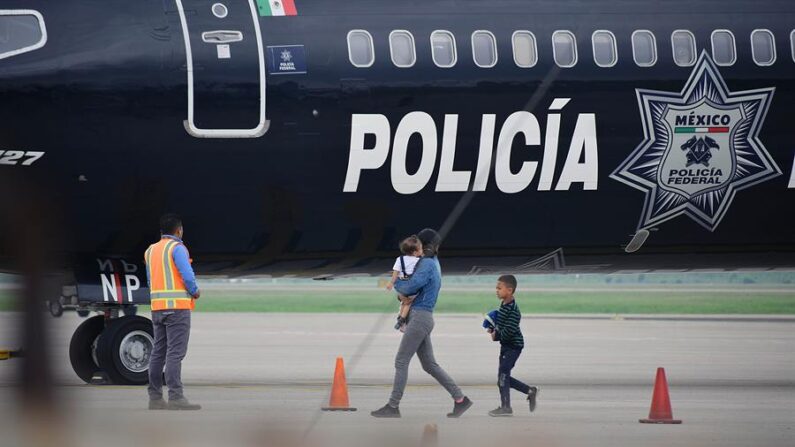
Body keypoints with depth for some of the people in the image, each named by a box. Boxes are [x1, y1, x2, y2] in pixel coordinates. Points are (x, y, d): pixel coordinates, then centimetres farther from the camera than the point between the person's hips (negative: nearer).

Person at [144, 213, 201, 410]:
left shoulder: (150, 250, 15)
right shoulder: (177, 248, -8)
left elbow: (151, 279, 16)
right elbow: (188, 276, -16)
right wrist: (195, 292, 2)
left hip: (157, 306, 7)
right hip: (178, 306, -7)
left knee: (158, 352, 9)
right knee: (175, 353, -10)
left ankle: (155, 397, 8)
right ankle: (176, 398, -15)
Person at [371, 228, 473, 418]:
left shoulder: (427, 264, -13)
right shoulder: (433, 263, 16)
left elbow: (410, 288, -18)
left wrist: (396, 283, 2)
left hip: (420, 317, -10)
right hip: (423, 318, 10)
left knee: (401, 361, -5)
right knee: (429, 365, 12)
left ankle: (393, 407, -3)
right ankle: (460, 399, 11)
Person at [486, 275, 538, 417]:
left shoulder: (513, 309, -21)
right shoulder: (503, 305, 9)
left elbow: (509, 330, -27)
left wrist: (497, 336, -14)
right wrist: (493, 329, 4)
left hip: (513, 346, -10)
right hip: (506, 346, 10)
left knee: (502, 374, -9)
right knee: (504, 376, 12)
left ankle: (505, 406, -3)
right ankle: (530, 391, 23)